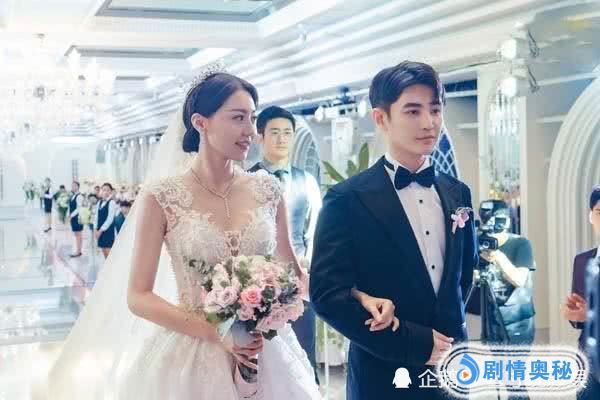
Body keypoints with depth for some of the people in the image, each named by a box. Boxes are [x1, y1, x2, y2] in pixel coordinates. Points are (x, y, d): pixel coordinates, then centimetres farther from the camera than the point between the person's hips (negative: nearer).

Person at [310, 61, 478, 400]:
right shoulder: (348, 199, -11)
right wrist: (416, 344, -16)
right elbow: (328, 294, -17)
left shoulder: (458, 193, 5)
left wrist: (452, 327, 7)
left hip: (452, 370, 5)